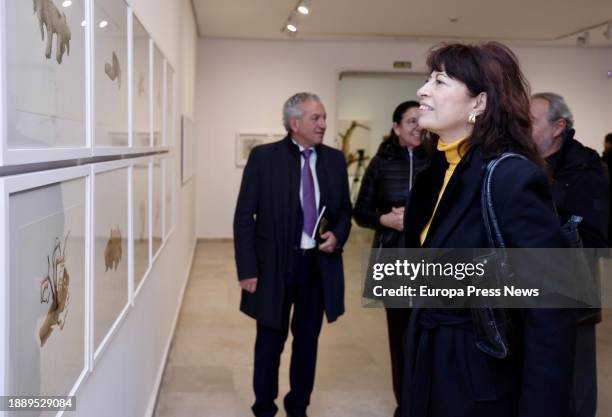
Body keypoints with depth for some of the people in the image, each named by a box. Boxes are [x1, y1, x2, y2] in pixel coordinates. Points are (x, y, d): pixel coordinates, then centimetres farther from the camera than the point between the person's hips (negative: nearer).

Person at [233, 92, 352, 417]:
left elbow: (345, 208, 15)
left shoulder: (334, 159, 3)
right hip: (275, 265, -3)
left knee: (307, 340, 15)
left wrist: (338, 235, -7)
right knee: (270, 341, 10)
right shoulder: (263, 157, -8)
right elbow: (244, 217, -7)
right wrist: (247, 270, -12)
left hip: (319, 265, 3)